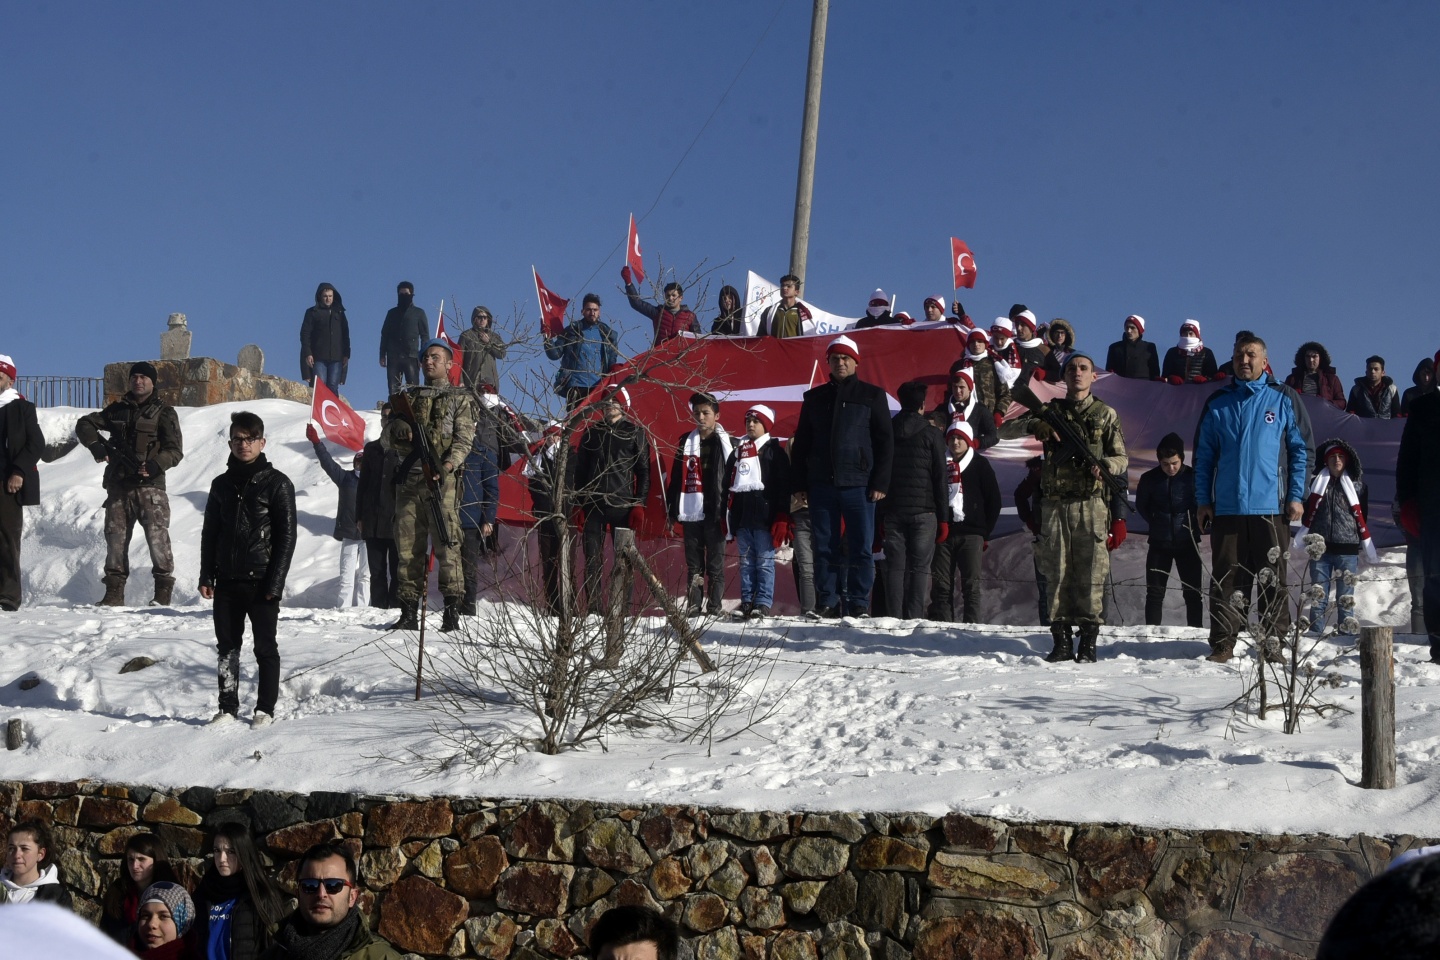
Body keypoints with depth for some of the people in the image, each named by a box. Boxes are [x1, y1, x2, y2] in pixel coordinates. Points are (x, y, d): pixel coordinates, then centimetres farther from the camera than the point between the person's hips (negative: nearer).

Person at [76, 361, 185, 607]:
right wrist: (96, 445, -2)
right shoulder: (118, 410, 16)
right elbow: (85, 424, 18)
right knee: (115, 537, 3)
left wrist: (156, 465, -23)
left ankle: (163, 591, -8)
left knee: (157, 537, -13)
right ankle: (114, 592, 8)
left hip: (150, 485, -4)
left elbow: (175, 450, -4)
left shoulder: (164, 413, 4)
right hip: (118, 485, 4)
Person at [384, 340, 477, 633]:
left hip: (442, 480, -4)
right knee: (407, 546, 1)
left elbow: (464, 438, -1)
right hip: (408, 478, 4)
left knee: (446, 543, -12)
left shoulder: (460, 398, 10)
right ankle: (408, 612, 5)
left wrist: (448, 465, -20)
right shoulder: (408, 397, 22)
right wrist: (399, 431, -7)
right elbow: (387, 437, 17)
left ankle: (452, 611, -13)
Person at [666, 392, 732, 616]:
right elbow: (674, 478, 13)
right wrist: (672, 512, 8)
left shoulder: (726, 444, 2)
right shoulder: (685, 442, 12)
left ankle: (714, 608, 3)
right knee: (693, 564, 6)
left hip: (715, 513, -3)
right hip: (690, 513, 3)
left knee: (715, 564, 1)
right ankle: (692, 607, 8)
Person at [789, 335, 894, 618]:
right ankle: (827, 603, 7)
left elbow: (885, 441, 3)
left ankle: (858, 603, 1)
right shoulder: (814, 398, 14)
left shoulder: (872, 395, 6)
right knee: (825, 548, 3)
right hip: (821, 485, 3)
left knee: (861, 548, -3)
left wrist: (880, 482, -5)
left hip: (858, 484, -2)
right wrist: (799, 484, 7)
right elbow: (800, 444, 16)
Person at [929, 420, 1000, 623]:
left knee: (971, 584, -5)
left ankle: (972, 623, -6)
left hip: (971, 533, -2)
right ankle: (940, 624, 0)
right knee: (941, 583, -1)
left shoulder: (979, 465, 7)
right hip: (943, 532, 2)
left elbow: (994, 500, 6)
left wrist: (985, 531, -1)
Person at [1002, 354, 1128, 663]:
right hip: (1054, 502, 2)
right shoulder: (1050, 411, 14)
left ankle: (1089, 641, -2)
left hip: (1091, 502, -2)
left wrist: (1104, 465, -15)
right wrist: (1033, 424, -10)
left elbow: (1122, 458, 8)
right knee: (1056, 573, -1)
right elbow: (1005, 430, 10)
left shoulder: (1105, 414, 10)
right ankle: (1061, 640, 4)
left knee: (1091, 573, -6)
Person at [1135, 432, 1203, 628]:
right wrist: (1156, 524, 8)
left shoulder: (1193, 477, -10)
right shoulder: (1149, 479, -5)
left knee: (1192, 593, 3)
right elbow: (1141, 506, 12)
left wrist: (1194, 526, -1)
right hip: (1159, 544, 1)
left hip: (1187, 543, -1)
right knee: (1154, 592, 2)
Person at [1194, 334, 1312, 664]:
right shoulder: (1218, 404, 10)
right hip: (1227, 508, 2)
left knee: (1273, 580, 2)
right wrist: (1202, 500, 6)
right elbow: (1203, 455, 13)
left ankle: (1272, 643, 8)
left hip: (1271, 507, -2)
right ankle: (1222, 645, 3)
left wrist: (1296, 496, -2)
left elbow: (1300, 449, 5)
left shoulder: (1283, 399, 4)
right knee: (1226, 578, 1)